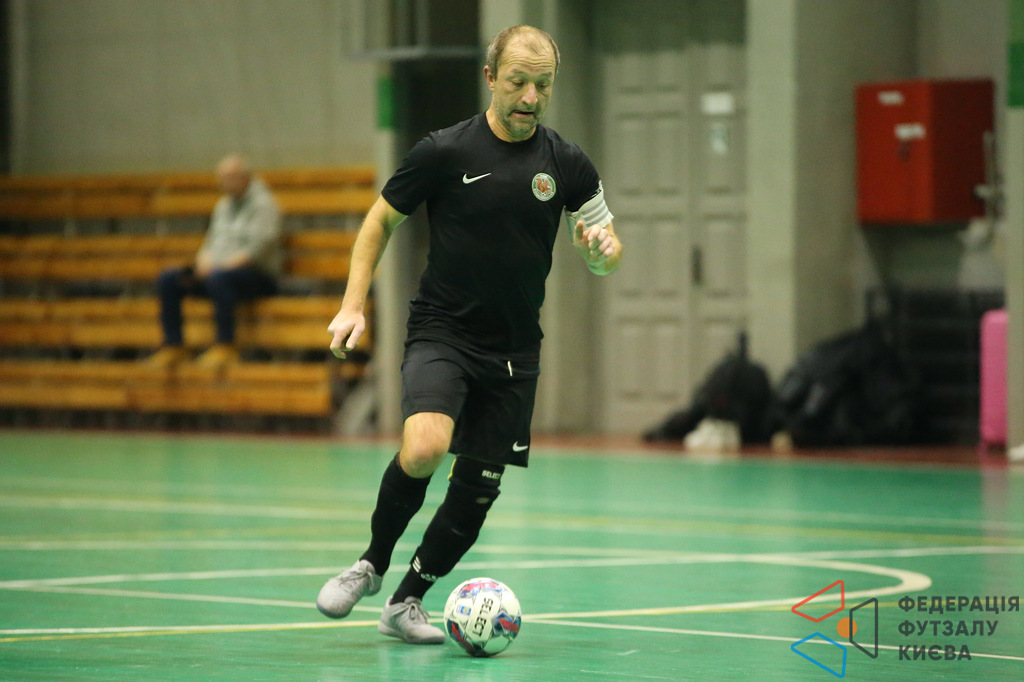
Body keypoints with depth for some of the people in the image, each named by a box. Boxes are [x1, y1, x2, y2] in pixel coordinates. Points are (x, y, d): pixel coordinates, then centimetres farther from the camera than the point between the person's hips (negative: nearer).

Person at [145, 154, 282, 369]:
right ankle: (173, 345, -6)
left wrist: (224, 264, -22)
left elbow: (259, 248, -18)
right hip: (215, 268, 8)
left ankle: (225, 346, -35)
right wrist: (204, 261, -2)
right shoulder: (224, 205, 20)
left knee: (218, 278, -40)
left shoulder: (262, 204, -6)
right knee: (167, 279, -7)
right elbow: (211, 241, 21)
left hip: (258, 273, -8)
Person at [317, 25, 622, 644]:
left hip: (515, 351, 3)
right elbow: (381, 221, 6)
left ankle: (407, 600, 21)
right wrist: (354, 305, -3)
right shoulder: (444, 152, -6)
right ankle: (372, 565, -2)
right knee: (424, 448, -26)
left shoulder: (567, 164, 1)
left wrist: (601, 248, -16)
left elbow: (609, 255, 8)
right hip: (441, 332, -3)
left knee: (478, 487, 2)